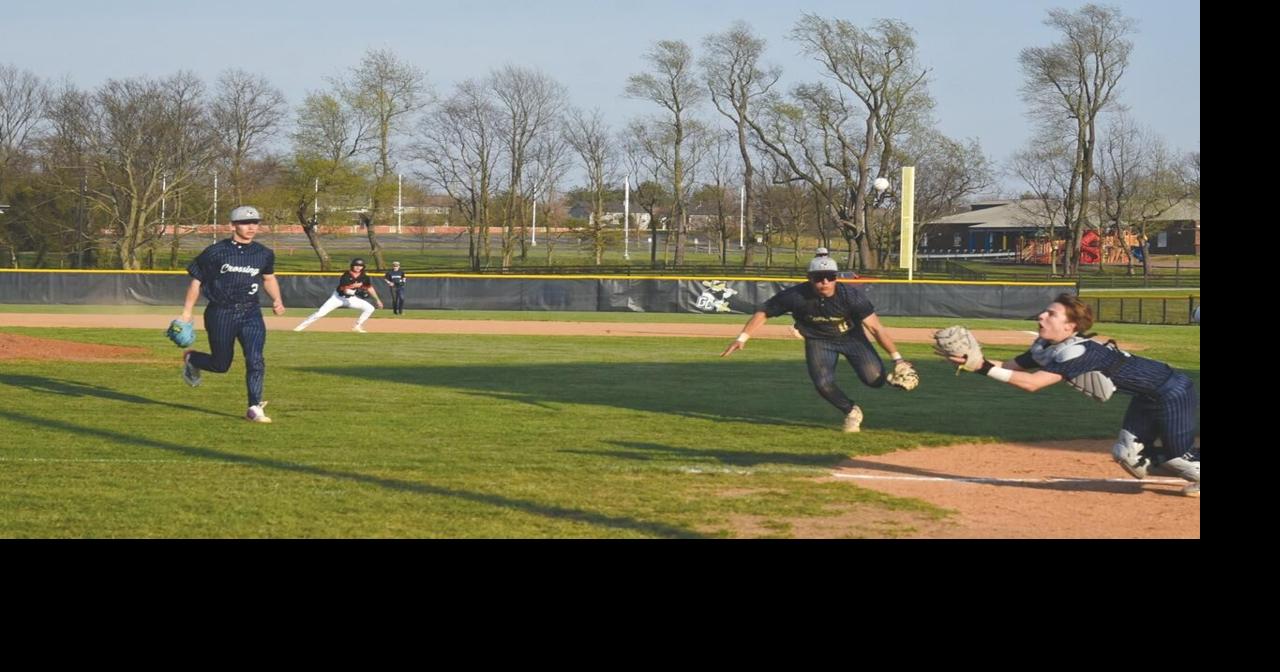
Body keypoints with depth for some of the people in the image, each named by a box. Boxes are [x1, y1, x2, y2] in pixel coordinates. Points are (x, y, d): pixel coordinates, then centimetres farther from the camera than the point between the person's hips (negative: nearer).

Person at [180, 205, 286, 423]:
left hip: (251, 314, 3)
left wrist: (277, 300, 6)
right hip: (221, 314, -3)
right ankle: (191, 359, 38)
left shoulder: (264, 254, 6)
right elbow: (197, 281, 1)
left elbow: (269, 278, 23)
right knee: (221, 364, 7)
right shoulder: (215, 252, -6)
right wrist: (187, 312, -1)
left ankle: (254, 408, -8)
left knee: (255, 361, -13)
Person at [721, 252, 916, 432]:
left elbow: (876, 327, -28)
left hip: (851, 338, -1)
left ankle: (887, 378, 23)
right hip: (818, 341, 1)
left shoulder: (852, 295, -29)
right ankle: (851, 412, 14)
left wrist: (897, 358, -31)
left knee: (874, 378, -18)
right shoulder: (795, 296, -27)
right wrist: (742, 339, -24)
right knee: (823, 384, -18)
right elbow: (762, 313, -15)